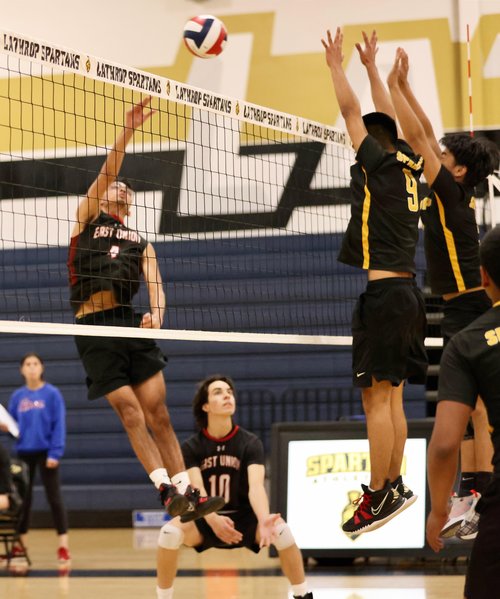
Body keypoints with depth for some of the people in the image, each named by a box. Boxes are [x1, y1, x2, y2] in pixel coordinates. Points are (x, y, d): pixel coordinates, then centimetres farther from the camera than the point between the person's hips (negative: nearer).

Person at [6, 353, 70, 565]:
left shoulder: (52, 394, -4)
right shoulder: (17, 396, 7)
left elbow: (59, 425, -7)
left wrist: (55, 453, -15)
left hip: (46, 452, -4)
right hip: (23, 453, 4)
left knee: (54, 497, -5)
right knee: (23, 499, 8)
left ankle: (63, 547, -4)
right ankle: (21, 546, 17)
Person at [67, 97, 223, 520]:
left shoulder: (141, 243, 24)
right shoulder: (88, 220, 15)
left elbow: (155, 285, 8)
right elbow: (107, 171, 0)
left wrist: (156, 315, -14)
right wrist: (128, 130, -10)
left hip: (132, 324, 3)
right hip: (94, 327, -3)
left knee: (158, 411, -2)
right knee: (130, 410, -10)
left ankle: (186, 492, -3)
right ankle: (167, 489, -12)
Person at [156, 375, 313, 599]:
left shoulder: (250, 443, -11)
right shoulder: (192, 447, -10)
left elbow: (255, 486, -26)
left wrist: (264, 520, -47)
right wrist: (213, 520, -44)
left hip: (243, 518, 0)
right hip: (206, 521, 0)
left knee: (281, 530, -31)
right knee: (169, 532, -30)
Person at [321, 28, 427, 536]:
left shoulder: (379, 163, -6)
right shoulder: (407, 166, 14)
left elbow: (351, 110, -4)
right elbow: (382, 118, 29)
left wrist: (336, 63, 10)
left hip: (380, 290, -9)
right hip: (406, 290, 9)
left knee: (376, 398, -7)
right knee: (391, 398, 12)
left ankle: (379, 496, -6)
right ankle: (394, 488, 15)